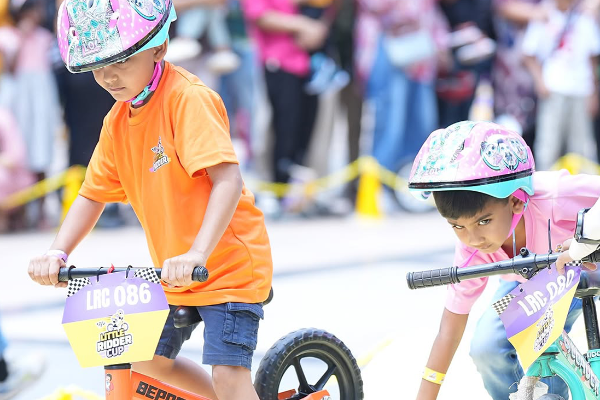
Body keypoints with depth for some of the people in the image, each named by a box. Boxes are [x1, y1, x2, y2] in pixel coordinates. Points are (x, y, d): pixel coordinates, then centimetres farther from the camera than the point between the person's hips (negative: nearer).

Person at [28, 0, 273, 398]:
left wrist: (197, 254, -40)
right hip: (173, 274, 9)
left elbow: (228, 180, -30)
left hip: (228, 262, -9)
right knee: (149, 360, 13)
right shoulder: (117, 122, 5)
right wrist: (57, 253, -6)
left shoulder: (188, 98, -20)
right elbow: (92, 194, 10)